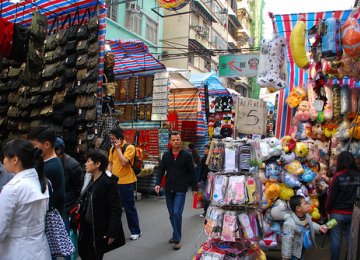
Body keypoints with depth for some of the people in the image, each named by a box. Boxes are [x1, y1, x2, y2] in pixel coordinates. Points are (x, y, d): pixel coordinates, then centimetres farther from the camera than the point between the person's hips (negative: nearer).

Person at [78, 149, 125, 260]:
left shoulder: (109, 182, -19)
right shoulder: (90, 180, 4)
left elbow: (116, 209, -19)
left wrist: (112, 232, -20)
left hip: (100, 229, -7)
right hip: (87, 226, 7)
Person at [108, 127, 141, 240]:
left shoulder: (129, 147, -11)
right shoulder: (112, 149, 9)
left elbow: (124, 162, -22)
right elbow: (110, 163, 13)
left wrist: (118, 148, -17)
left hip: (126, 182, -6)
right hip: (114, 182, 6)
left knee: (129, 208, 4)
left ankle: (135, 231, 19)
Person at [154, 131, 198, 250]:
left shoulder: (186, 155, -4)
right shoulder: (166, 155, 4)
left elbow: (191, 172, -1)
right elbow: (161, 170, 3)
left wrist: (194, 188, 1)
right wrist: (158, 183, -12)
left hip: (181, 190, -4)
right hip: (168, 189, 4)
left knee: (177, 213, -11)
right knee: (172, 214, 13)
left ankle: (177, 239, 2)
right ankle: (176, 234, 31)